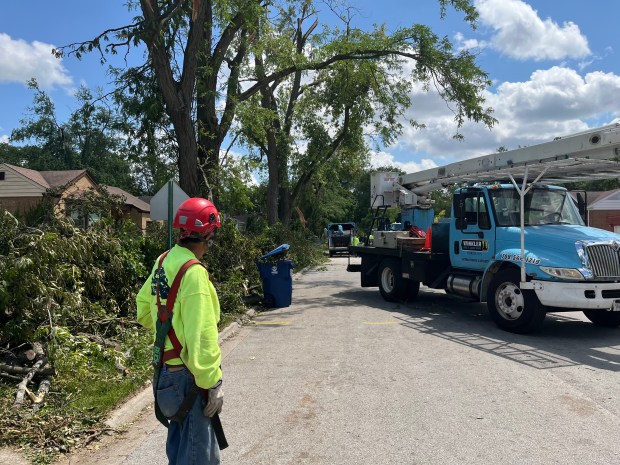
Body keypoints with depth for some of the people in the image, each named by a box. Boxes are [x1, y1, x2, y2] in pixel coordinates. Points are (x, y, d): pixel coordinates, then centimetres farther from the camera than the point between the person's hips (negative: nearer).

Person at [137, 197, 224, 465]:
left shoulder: (163, 262, 4)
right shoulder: (193, 272, -23)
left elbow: (144, 308, 18)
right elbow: (201, 336, -26)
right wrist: (212, 382, -19)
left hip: (166, 370, 9)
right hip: (188, 376, -9)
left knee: (180, 441, 24)